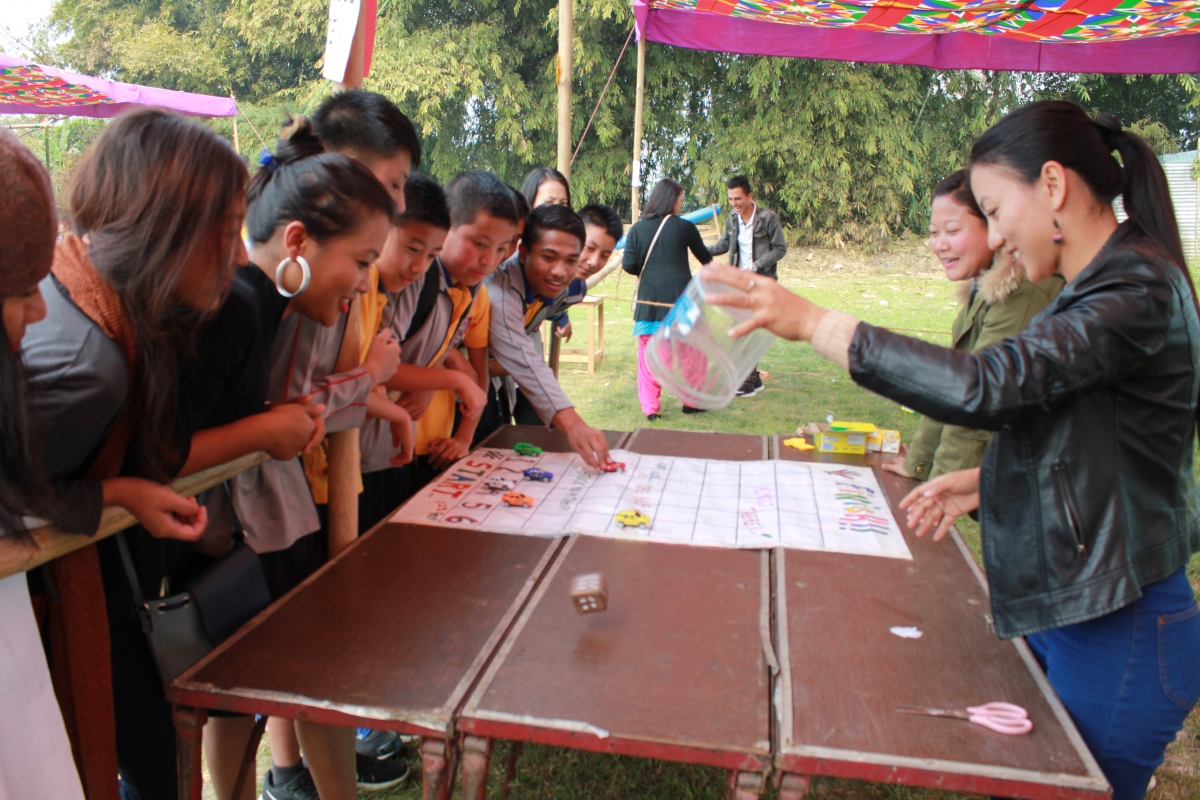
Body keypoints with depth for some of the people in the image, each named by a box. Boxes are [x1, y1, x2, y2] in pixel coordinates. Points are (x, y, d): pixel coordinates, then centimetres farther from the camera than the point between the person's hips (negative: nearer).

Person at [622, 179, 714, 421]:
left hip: (649, 300, 2)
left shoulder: (638, 228, 2)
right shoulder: (685, 227, -1)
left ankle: (650, 407, 8)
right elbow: (704, 256, 15)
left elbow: (628, 265, -2)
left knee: (649, 354, 8)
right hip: (680, 298, -2)